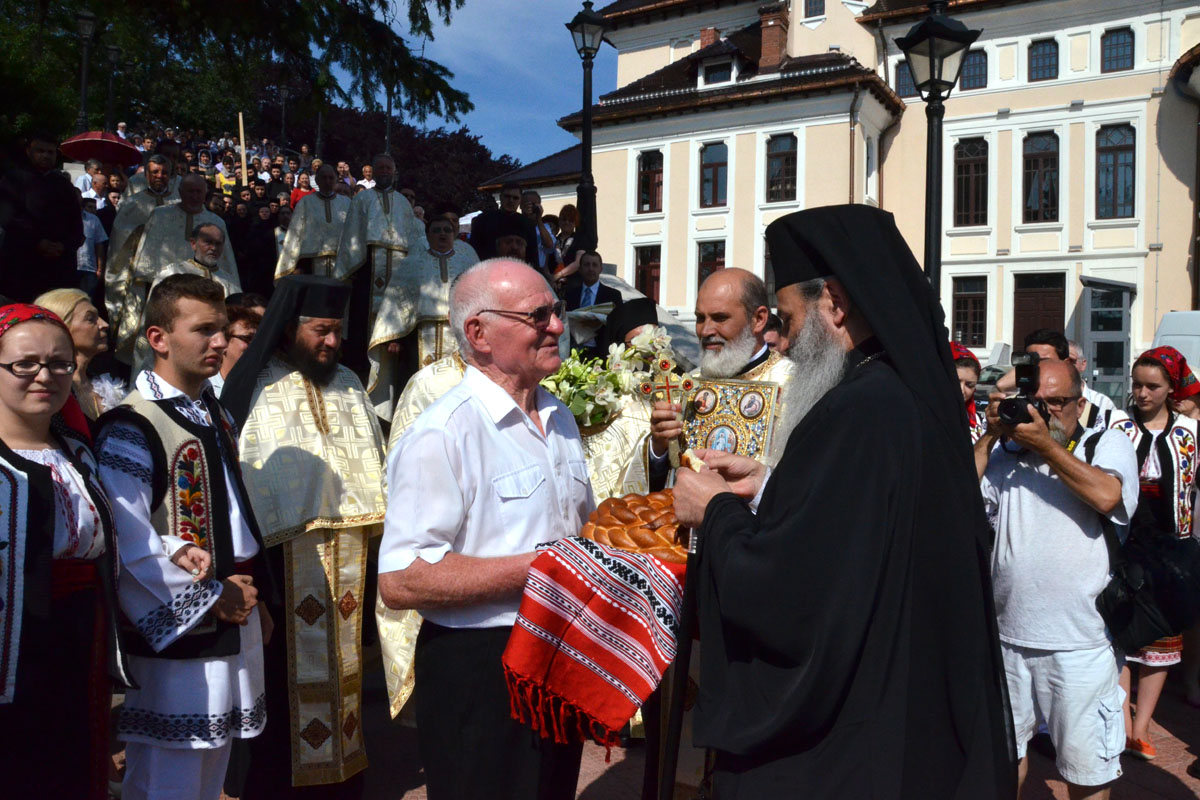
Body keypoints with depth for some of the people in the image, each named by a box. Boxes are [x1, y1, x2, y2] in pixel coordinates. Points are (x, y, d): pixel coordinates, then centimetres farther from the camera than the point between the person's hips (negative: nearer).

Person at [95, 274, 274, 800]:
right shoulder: (129, 430, -16)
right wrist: (211, 594, -14)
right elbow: (131, 541, -21)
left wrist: (256, 594, 13)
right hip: (174, 636, -8)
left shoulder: (217, 417, 12)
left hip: (233, 625, 8)